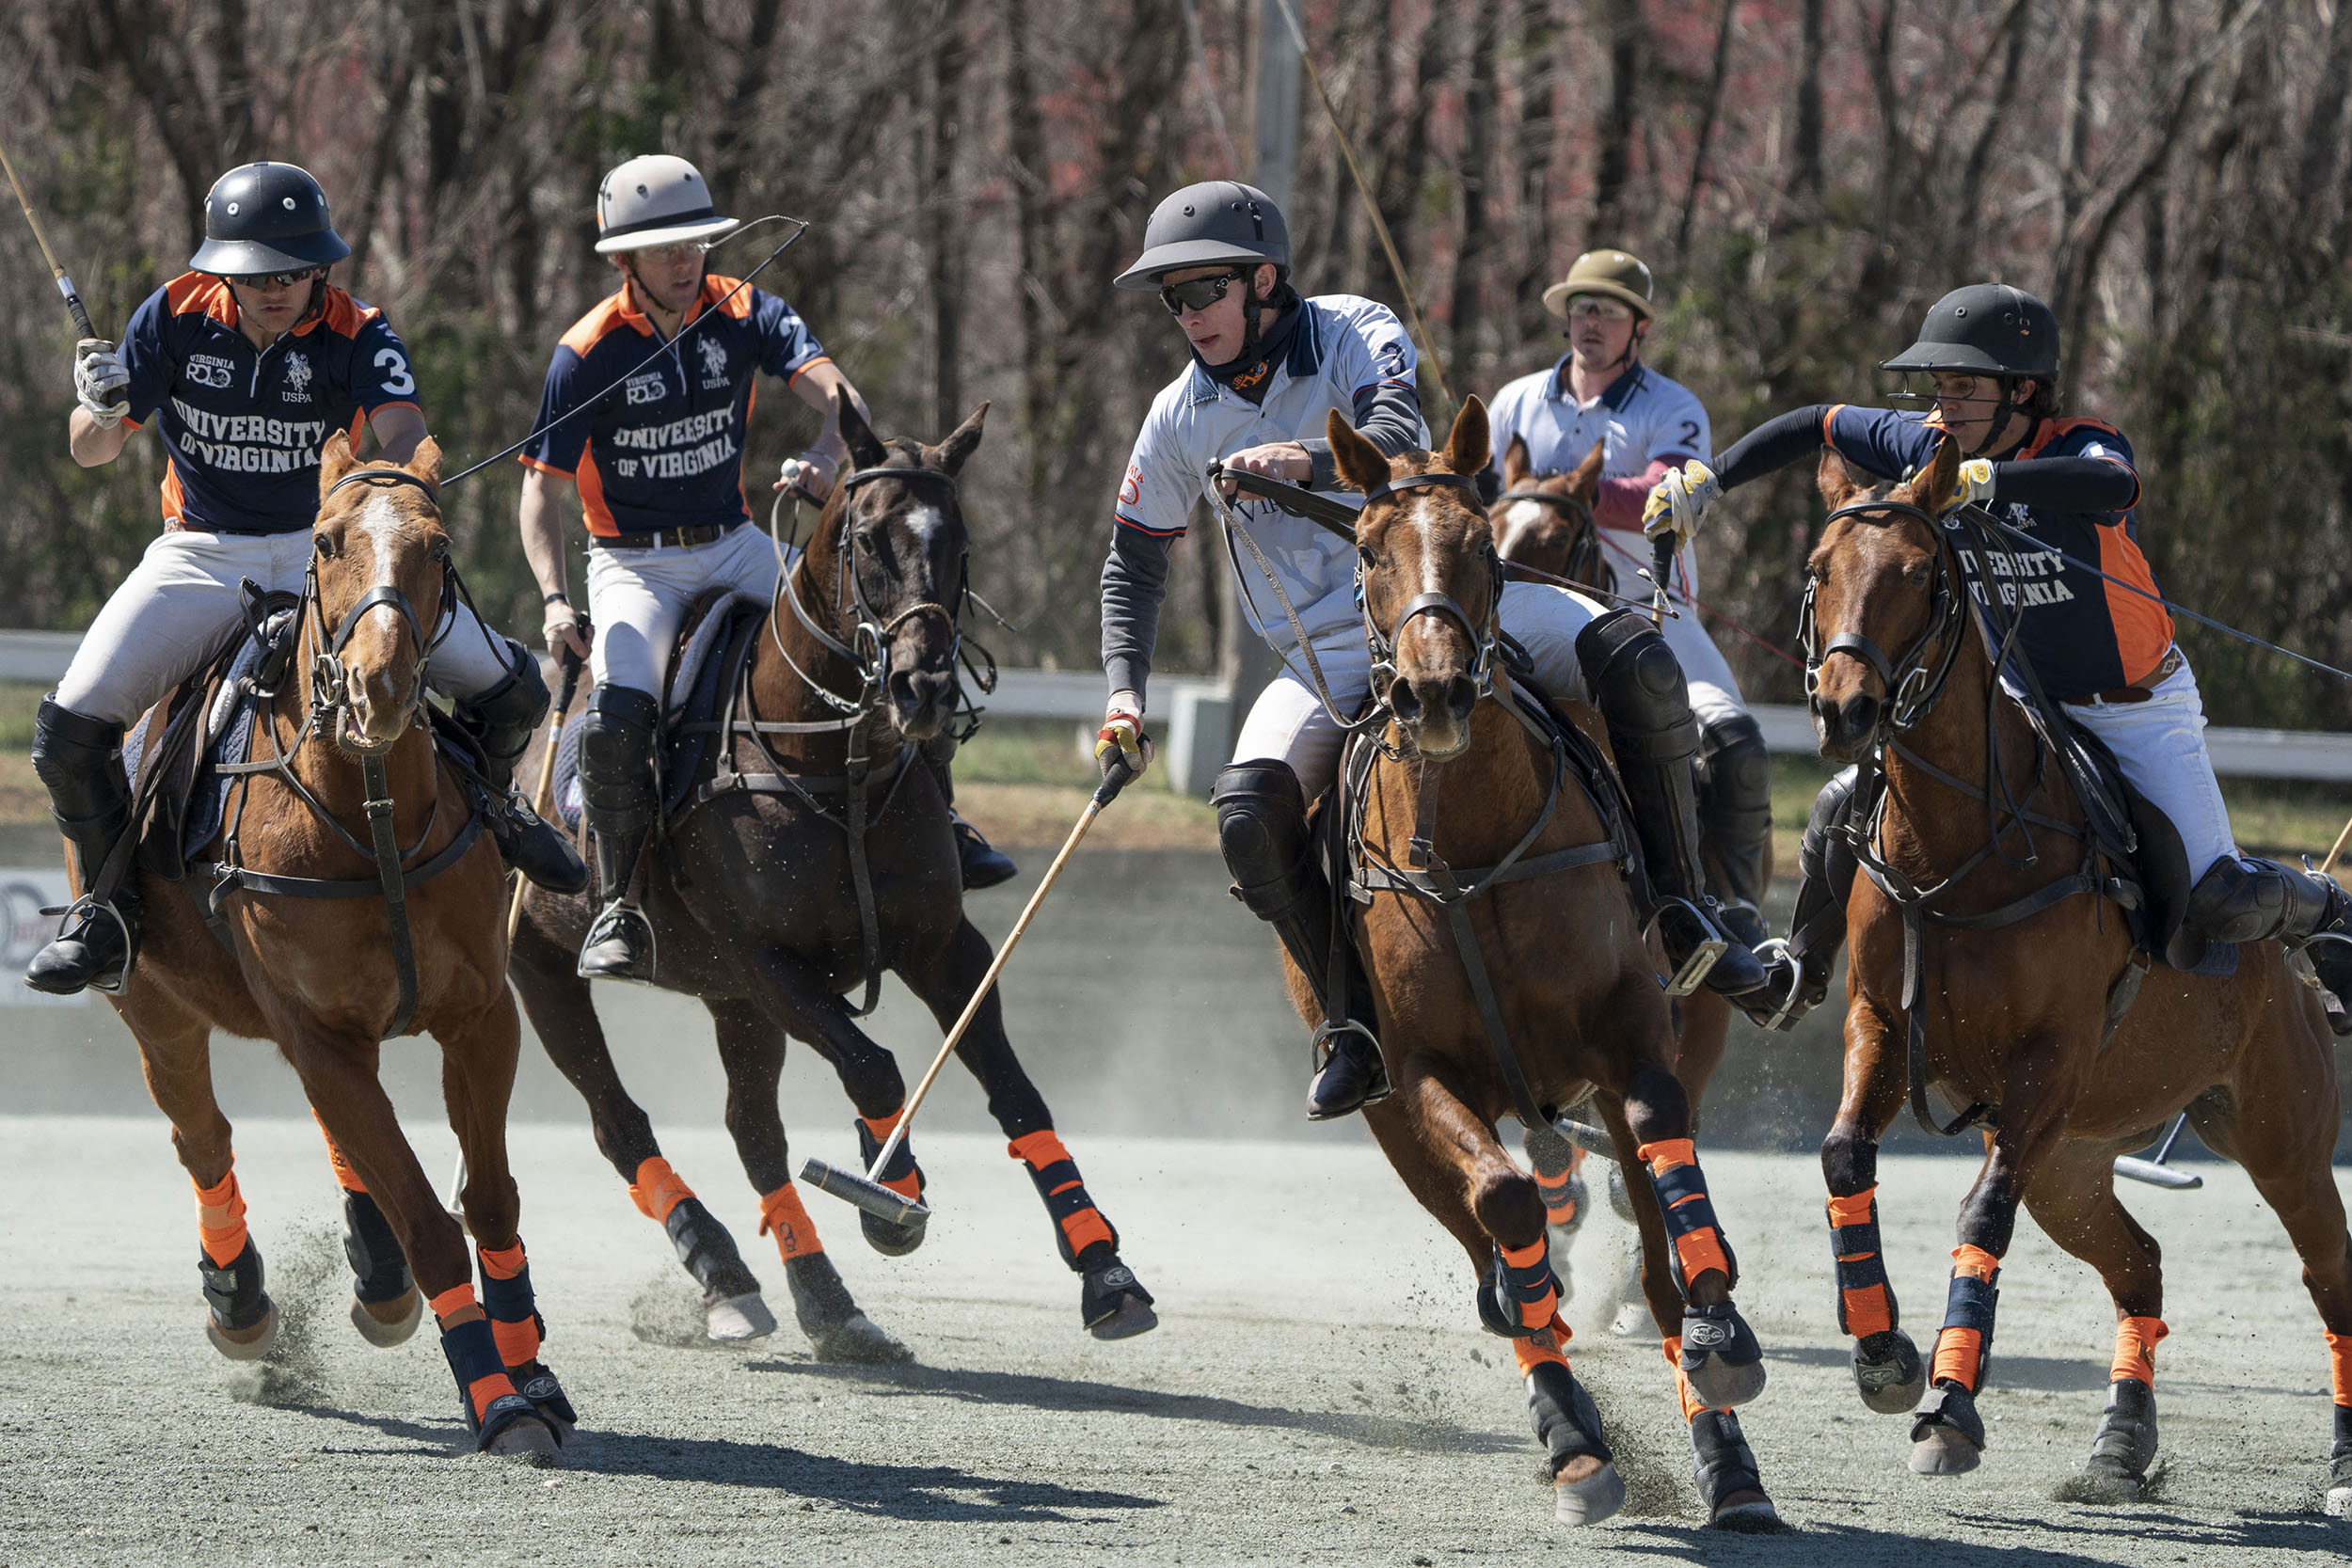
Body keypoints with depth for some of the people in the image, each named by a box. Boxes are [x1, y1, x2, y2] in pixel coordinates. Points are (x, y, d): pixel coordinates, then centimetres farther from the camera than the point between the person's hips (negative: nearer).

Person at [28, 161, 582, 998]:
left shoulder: (356, 334, -11)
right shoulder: (176, 316, -8)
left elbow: (403, 434, -28)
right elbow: (91, 451, -5)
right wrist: (101, 407, -29)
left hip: (327, 550, 0)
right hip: (202, 556, 0)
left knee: (511, 688, -10)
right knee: (71, 728, -21)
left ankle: (487, 806, 25)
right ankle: (112, 905, 4)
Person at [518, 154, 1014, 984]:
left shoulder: (743, 314, -5)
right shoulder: (588, 354, -12)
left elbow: (833, 388, -19)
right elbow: (543, 486, -11)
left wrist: (827, 456, -43)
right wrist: (555, 599, -26)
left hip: (735, 547, 3)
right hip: (635, 564, -3)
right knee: (616, 716, -30)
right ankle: (619, 907, -14)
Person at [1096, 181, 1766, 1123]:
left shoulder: (1356, 332, -7)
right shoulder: (1179, 423, 4)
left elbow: (1399, 437, -28)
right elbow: (1134, 566, 17)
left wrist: (1308, 460, -49)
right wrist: (1124, 691, 2)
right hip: (1328, 652, 2)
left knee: (1637, 664, -26)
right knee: (1249, 807, -27)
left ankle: (1673, 908, -13)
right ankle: (1355, 1024, -13)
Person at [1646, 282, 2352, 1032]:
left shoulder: (2081, 447, -24)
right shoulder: (1936, 447, -9)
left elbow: (2114, 485, -50)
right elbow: (1819, 426, 4)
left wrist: (1983, 478, -60)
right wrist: (1708, 478, -4)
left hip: (2135, 710, -5)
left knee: (2223, 900, -16)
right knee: (1845, 810, -3)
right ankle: (1802, 966, 23)